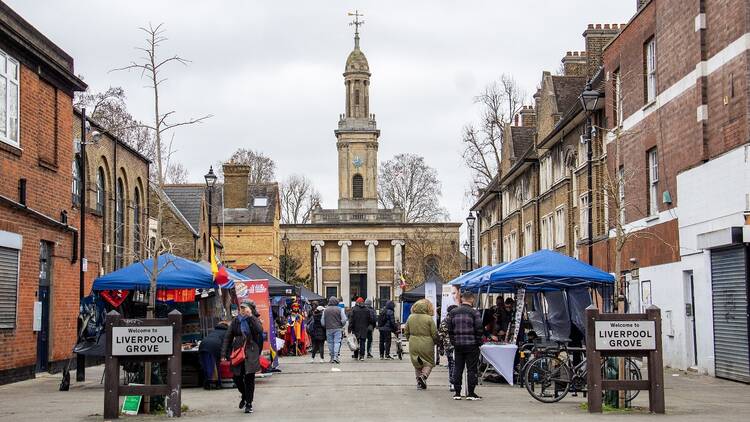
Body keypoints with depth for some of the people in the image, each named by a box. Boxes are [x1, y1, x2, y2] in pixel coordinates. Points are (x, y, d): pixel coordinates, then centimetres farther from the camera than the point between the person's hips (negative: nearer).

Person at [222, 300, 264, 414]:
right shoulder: (236, 320, 7)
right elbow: (228, 336, 8)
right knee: (236, 377, 4)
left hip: (251, 353, -2)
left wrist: (250, 316, -20)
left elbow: (259, 330, -19)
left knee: (249, 378, -2)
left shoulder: (254, 320, 2)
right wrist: (225, 352, 0)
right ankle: (244, 395, 32)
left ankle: (249, 403, 7)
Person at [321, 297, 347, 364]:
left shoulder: (325, 310, 2)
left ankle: (332, 358, 11)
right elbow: (344, 320, -5)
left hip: (328, 329, 2)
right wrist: (341, 326, 12)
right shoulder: (340, 309, -3)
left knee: (330, 343, 8)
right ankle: (336, 356, -16)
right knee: (337, 342, -2)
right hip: (337, 328, -2)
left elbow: (322, 321, 4)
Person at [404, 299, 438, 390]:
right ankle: (423, 376, -12)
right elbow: (434, 334, -10)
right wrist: (435, 342, 9)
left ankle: (419, 382, 15)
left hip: (413, 345, 4)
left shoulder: (410, 317, 1)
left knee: (417, 365, 17)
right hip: (426, 345, -4)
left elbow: (406, 332, 8)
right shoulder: (429, 319, -12)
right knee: (429, 363, 11)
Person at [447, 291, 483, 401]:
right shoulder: (474, 313, -8)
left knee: (458, 368, 9)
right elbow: (479, 330, -9)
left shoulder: (453, 312, 5)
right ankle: (471, 393, 2)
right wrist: (478, 342, 3)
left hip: (458, 345, 4)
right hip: (471, 345, -4)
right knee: (472, 369, 2)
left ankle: (457, 393, 10)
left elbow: (450, 329, 7)